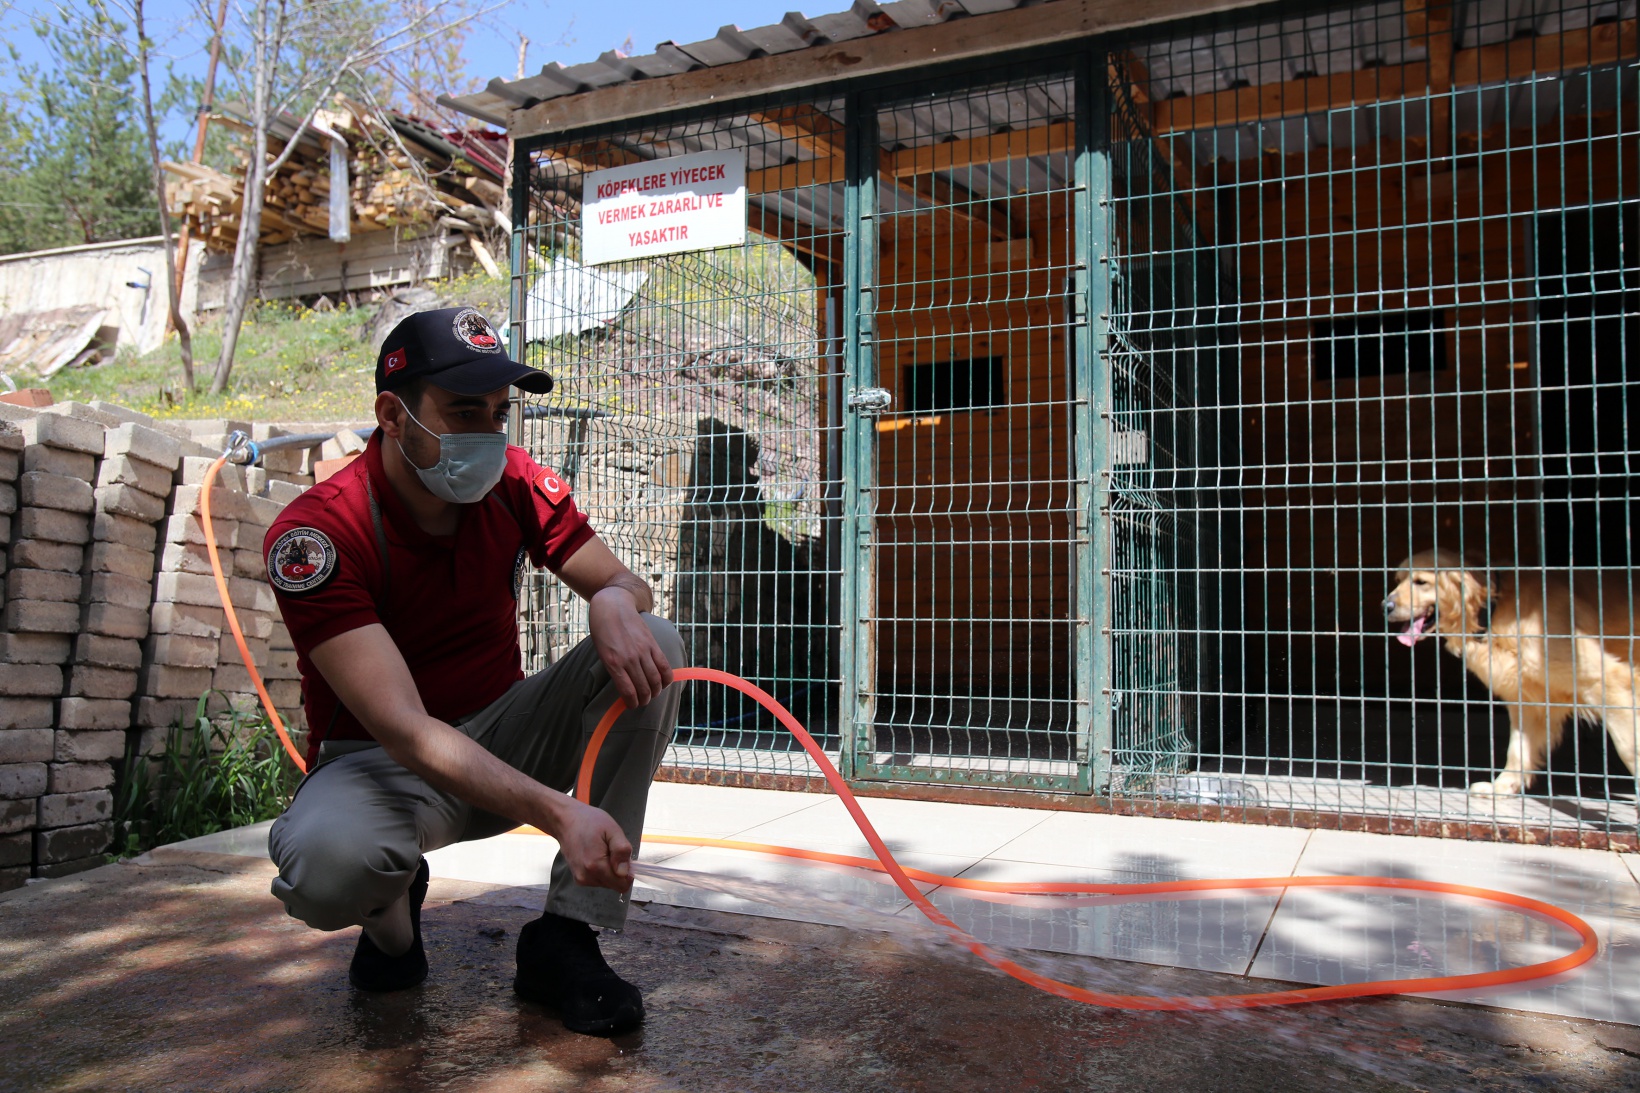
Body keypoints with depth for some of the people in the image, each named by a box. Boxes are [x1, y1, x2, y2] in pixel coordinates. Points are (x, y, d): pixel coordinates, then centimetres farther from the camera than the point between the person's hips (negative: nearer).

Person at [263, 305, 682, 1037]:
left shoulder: (516, 485, -7)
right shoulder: (316, 534, -23)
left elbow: (624, 583, -1)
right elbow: (404, 729, -32)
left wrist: (614, 604, -29)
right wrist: (560, 813, -44)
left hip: (501, 740, 5)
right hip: (381, 762, -5)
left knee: (652, 645, -18)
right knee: (328, 861, -39)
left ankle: (565, 937, -15)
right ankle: (391, 915, 4)